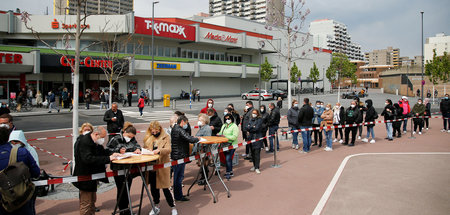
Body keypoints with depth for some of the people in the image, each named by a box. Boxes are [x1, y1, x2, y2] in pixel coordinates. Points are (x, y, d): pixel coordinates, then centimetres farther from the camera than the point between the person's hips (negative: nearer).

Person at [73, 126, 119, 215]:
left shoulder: (95, 142, 4)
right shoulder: (84, 142, -24)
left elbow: (102, 152, 13)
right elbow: (88, 159, -35)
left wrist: (111, 155, -8)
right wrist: (108, 158, -35)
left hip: (92, 176, 10)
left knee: (92, 200, 22)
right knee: (86, 204, 1)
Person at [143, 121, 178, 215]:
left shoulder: (166, 137, -3)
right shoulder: (148, 138, 9)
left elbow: (169, 149, -14)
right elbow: (144, 148, 15)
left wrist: (159, 150, -31)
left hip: (162, 165, -4)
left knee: (165, 188, -3)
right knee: (153, 187, 14)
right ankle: (156, 207, 32)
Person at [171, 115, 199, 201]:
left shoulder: (175, 128, 12)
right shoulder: (180, 130, -20)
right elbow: (190, 139, -25)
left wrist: (193, 138, 5)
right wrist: (197, 139, -8)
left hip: (175, 155, 10)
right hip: (180, 156, -10)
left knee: (177, 176, 17)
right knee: (179, 176, 0)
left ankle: (177, 194, 27)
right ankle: (178, 196, 10)